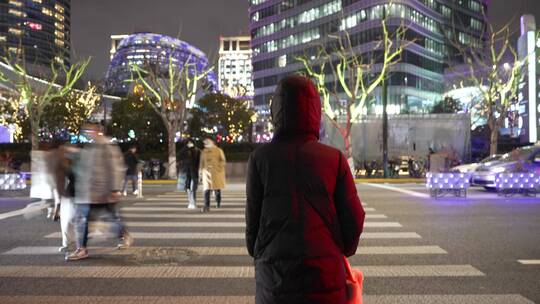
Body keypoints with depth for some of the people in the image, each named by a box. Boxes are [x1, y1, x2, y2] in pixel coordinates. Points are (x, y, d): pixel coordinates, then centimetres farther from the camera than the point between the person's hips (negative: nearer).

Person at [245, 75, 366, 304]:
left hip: (274, 276, 0)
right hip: (326, 276, 1)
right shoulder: (334, 158, -3)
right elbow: (354, 219, -1)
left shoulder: (260, 158, -5)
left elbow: (253, 219, -1)